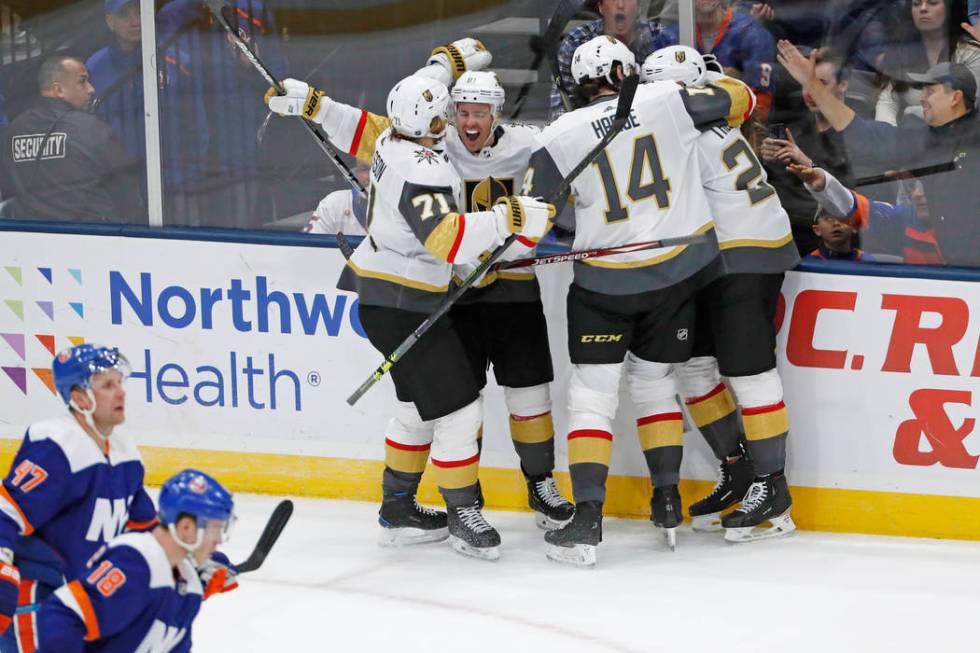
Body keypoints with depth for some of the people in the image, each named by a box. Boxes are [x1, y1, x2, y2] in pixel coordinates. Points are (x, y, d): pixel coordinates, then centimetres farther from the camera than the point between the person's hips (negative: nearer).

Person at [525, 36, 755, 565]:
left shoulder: (560, 136, -6)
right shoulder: (667, 100, -4)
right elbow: (737, 99, 8)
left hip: (605, 279, -3)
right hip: (678, 268, 3)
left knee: (592, 394, 1)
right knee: (654, 381, 21)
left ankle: (587, 518, -11)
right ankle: (667, 500, 23)